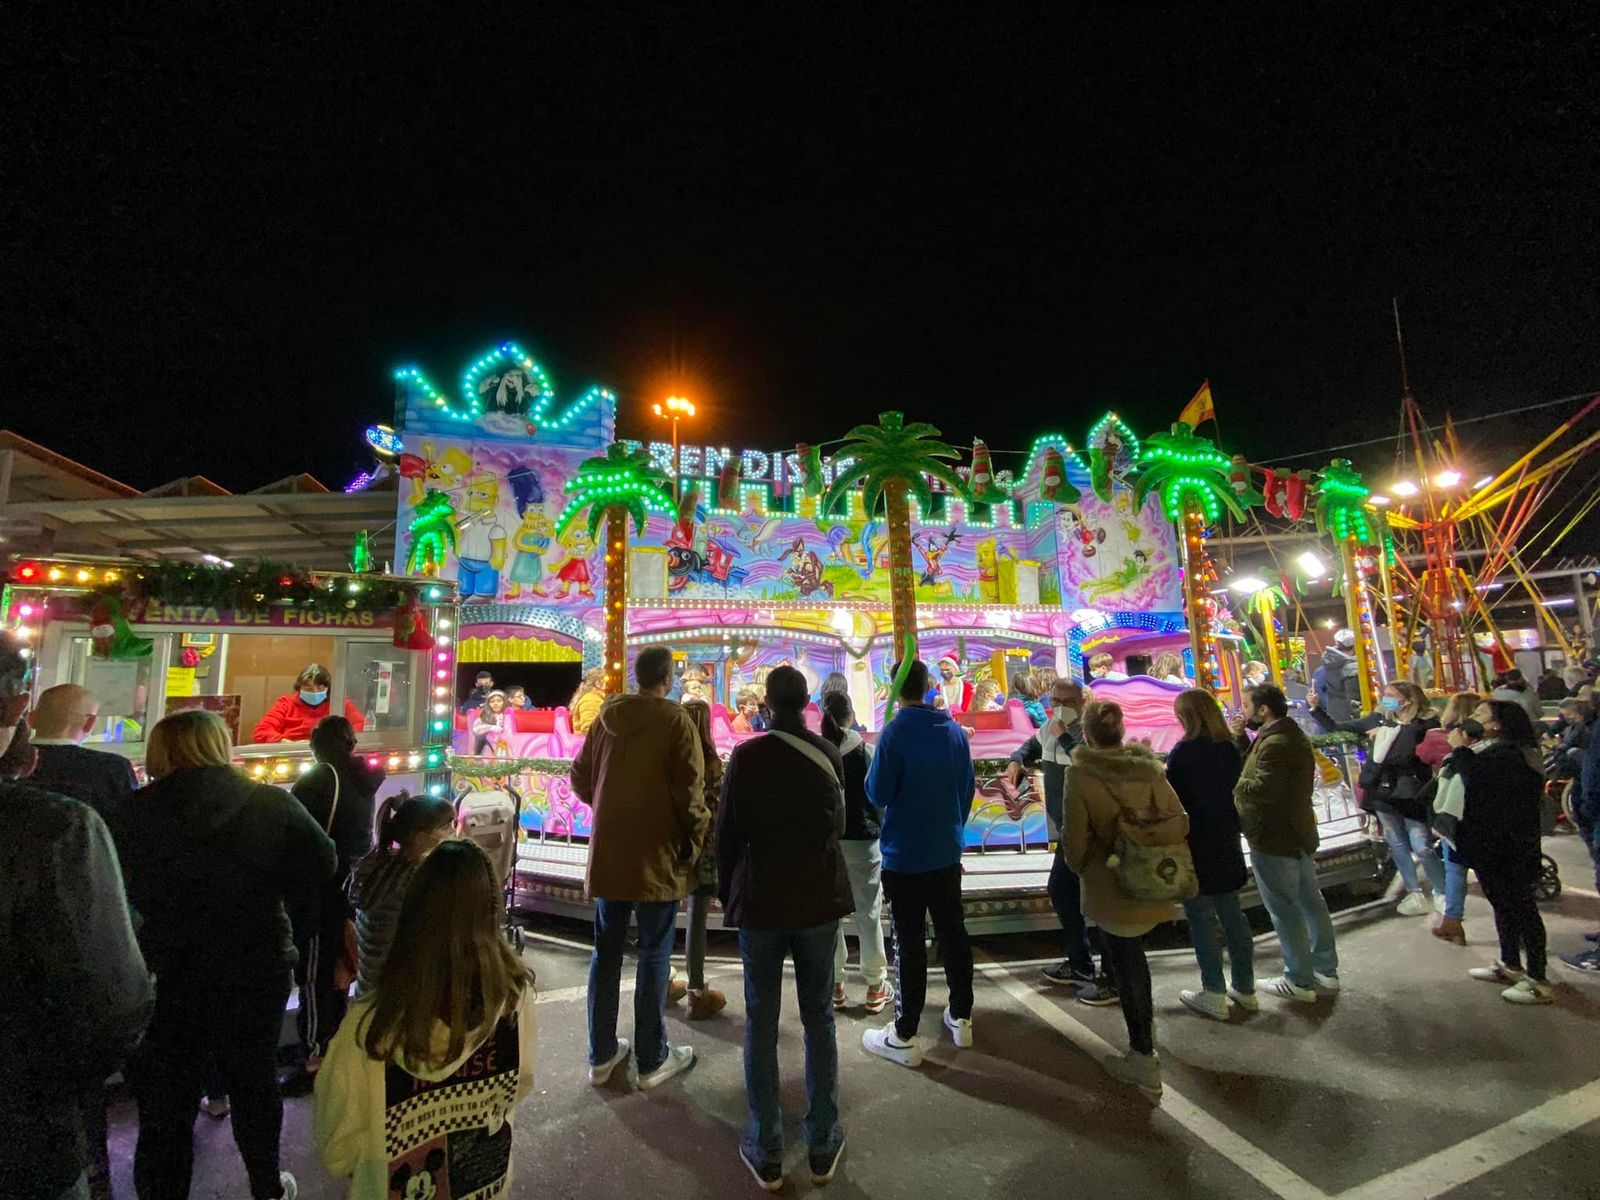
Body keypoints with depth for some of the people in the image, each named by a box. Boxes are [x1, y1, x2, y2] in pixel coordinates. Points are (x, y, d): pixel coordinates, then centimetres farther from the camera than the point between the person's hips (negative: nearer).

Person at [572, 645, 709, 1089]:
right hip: (656, 855, -5)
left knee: (606, 951, 17)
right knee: (654, 955, 8)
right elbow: (689, 789, -16)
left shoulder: (605, 717, 3)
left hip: (607, 853, 5)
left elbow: (581, 778, 10)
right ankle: (652, 1060, 21)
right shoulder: (675, 719, -14)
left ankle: (602, 1056, 30)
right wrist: (696, 839, -2)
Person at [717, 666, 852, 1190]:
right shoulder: (829, 754, -8)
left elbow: (726, 833, -7)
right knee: (819, 1018, 15)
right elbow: (837, 824, 5)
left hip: (759, 902, -1)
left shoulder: (746, 756, -13)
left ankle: (766, 1152, 22)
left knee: (761, 1023, 12)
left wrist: (728, 894, 6)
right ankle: (823, 1145, 25)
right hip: (818, 900, 2)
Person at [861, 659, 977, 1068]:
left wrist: (874, 773, 4)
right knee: (953, 934, 18)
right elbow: (967, 789, 8)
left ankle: (904, 1037, 15)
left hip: (904, 857, -5)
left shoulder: (895, 732, -18)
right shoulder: (956, 731, -1)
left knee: (909, 944, 4)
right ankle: (960, 1018, 34)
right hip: (947, 853, 5)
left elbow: (878, 794, -16)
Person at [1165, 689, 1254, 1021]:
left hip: (1195, 844, -7)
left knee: (1201, 918, 3)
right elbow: (1235, 790, 12)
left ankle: (1214, 995, 9)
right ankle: (1245, 989, 26)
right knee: (1232, 913, 16)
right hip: (1226, 843, 7)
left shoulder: (1184, 751, -18)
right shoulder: (1230, 748, 2)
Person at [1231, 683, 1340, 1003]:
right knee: (1311, 902, 18)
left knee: (1284, 910, 0)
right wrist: (1240, 737, 2)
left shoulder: (1275, 743, -24)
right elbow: (1254, 764, 12)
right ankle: (1325, 971, 31)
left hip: (1273, 839, -11)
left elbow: (1262, 788, -30)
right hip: (1297, 833, 11)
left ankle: (1299, 981, 10)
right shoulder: (1292, 734, 11)